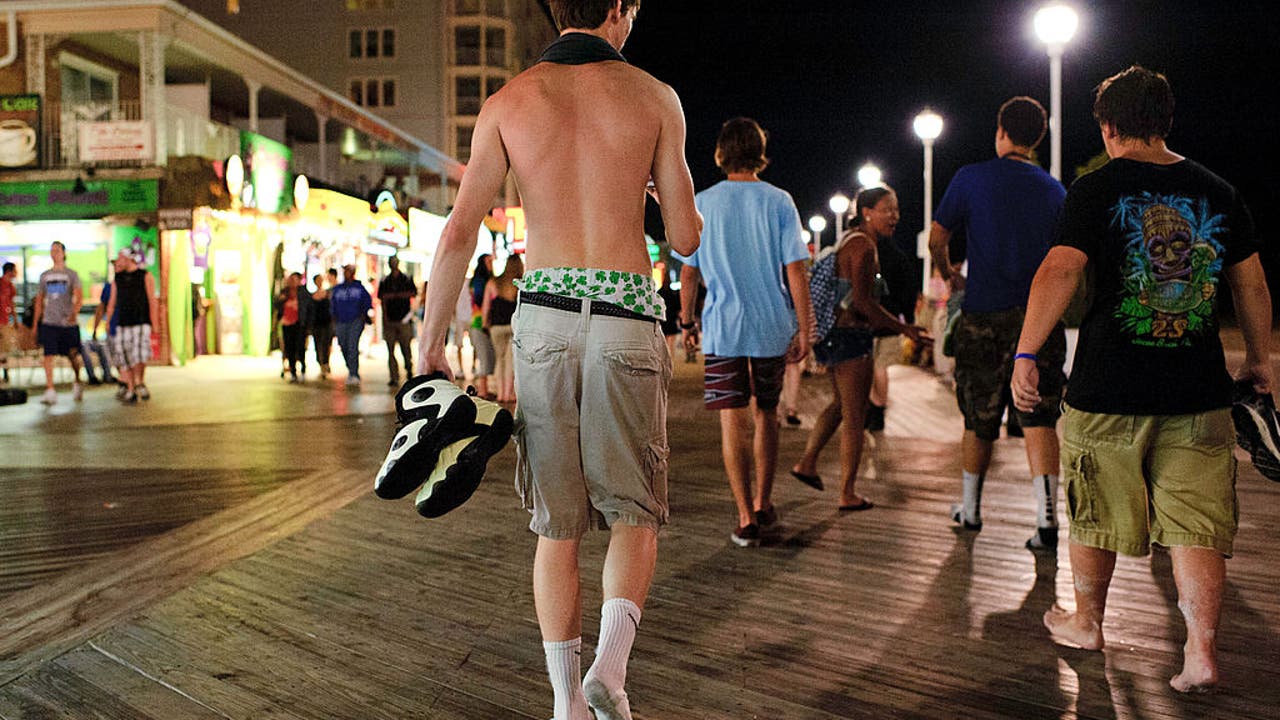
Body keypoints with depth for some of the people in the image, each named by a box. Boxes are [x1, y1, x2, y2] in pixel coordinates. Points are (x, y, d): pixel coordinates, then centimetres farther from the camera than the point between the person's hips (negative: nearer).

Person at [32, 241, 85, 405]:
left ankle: (77, 384, 29)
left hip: (68, 322, -2)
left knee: (73, 356, 5)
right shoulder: (45, 276, 12)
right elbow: (39, 300, 17)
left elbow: (79, 296, -9)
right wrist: (35, 323, 13)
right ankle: (50, 391, -9)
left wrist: (75, 312, -28)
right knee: (48, 356, -8)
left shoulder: (71, 274, 3)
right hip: (49, 322, 2)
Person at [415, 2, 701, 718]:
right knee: (635, 511, 12)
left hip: (545, 315, 2)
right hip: (628, 317, -1)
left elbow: (458, 236, 0)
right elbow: (686, 237, 6)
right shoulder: (655, 97, 4)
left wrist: (431, 343, 6)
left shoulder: (507, 103, 6)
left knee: (558, 524, 11)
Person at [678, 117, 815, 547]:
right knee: (765, 414, 17)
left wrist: (685, 321, 15)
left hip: (722, 327, -1)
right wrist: (805, 329, 0)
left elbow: (689, 273, 3)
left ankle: (746, 517, -4)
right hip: (772, 326, 1)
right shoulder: (778, 202, -1)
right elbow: (796, 272, -5)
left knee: (733, 421, -1)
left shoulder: (702, 204, 1)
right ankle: (763, 504, 25)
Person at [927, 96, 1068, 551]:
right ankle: (1047, 518, -13)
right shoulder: (1055, 190, 9)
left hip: (984, 314, -1)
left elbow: (936, 240, 2)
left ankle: (970, 509, 27)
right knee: (1039, 419, -1)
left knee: (979, 419, 11)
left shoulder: (971, 178, -1)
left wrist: (949, 274, 21)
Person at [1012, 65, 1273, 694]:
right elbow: (1252, 285, 14)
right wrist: (1259, 359, 26)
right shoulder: (1218, 192, 7)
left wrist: (1026, 354, -15)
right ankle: (1201, 650, -2)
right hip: (1199, 394, 3)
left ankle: (1086, 623, 29)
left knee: (1095, 514, 13)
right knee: (1195, 524, 5)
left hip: (1109, 393, -3)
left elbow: (1060, 271, -17)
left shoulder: (1098, 189, -5)